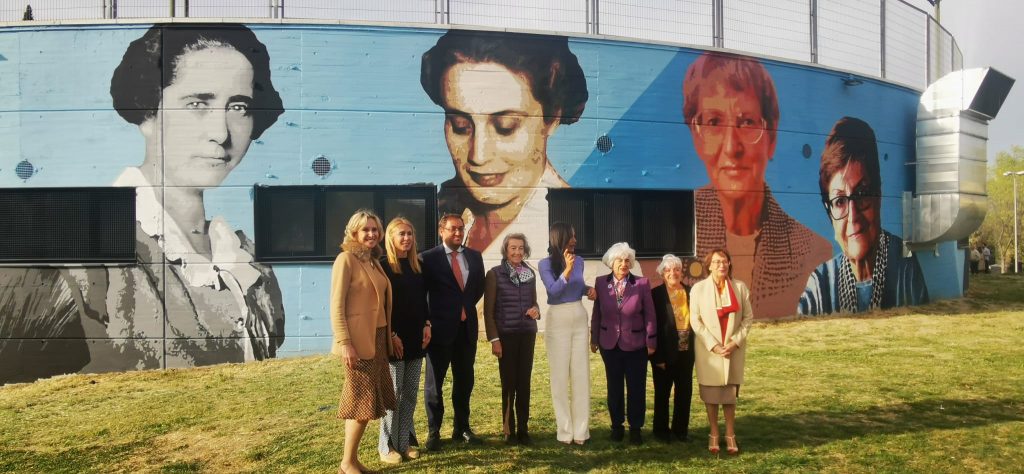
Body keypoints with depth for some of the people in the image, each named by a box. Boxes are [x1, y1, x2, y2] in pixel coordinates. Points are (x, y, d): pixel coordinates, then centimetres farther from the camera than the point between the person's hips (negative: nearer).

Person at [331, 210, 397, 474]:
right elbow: (336, 306, -15)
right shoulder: (346, 259, -10)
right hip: (358, 341, -8)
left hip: (378, 339, 8)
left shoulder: (374, 261, 14)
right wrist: (344, 343, -21)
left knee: (363, 402, 11)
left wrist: (391, 334, 15)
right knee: (362, 402, -3)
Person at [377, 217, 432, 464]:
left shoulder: (417, 265, 11)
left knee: (410, 393, 8)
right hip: (393, 338, -6)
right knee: (393, 393, -2)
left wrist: (426, 325, 4)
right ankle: (387, 445, 9)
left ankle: (404, 442, 17)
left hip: (415, 337, 6)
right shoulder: (382, 265, -7)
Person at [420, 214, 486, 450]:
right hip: (440, 328, -4)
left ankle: (462, 428, 23)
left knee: (464, 381, 11)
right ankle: (433, 432, 13)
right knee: (434, 382, 4)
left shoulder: (474, 257, 8)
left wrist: (466, 307, 9)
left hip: (467, 327, 4)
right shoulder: (428, 258, -6)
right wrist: (426, 323, -3)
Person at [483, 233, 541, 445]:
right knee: (509, 384, 1)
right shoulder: (495, 274, -6)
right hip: (506, 335, -4)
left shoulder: (530, 273, 8)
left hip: (527, 334, 4)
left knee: (524, 383, 5)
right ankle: (509, 431, 11)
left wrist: (536, 311, -5)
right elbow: (488, 310, -5)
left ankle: (523, 429, 13)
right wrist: (494, 339, -11)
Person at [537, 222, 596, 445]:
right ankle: (565, 430, 8)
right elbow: (553, 291, -20)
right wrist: (567, 270, -29)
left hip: (580, 319, 5)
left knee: (581, 374, 5)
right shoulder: (545, 264, -8)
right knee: (560, 375, 1)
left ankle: (580, 429, 12)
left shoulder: (579, 261, 6)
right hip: (558, 321, -4)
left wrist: (589, 289, 0)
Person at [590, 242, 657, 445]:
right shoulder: (601, 283, -1)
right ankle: (617, 425, 22)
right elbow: (596, 313, 5)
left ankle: (635, 428, 16)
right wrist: (594, 339, 5)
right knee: (614, 387, 11)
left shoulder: (642, 283, -5)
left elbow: (650, 315, -3)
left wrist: (651, 342, -3)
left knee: (636, 387, 4)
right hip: (610, 344, 2)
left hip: (635, 344, -1)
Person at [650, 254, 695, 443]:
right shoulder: (656, 294, -7)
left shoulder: (691, 292, 5)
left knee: (685, 391, 10)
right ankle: (661, 430, 21)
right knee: (662, 392, 9)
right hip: (665, 352, -4)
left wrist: (696, 348, 0)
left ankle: (681, 428, 24)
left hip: (686, 352, 4)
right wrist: (657, 356, -14)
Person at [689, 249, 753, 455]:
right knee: (710, 393, 5)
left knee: (730, 392, 6)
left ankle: (730, 435, 16)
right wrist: (713, 345, -13)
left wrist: (736, 341, -10)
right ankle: (713, 435, 17)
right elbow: (695, 320, -6)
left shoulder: (740, 287, 1)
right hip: (708, 349, -1)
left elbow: (748, 317, 2)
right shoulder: (698, 288, -4)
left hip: (733, 348, 1)